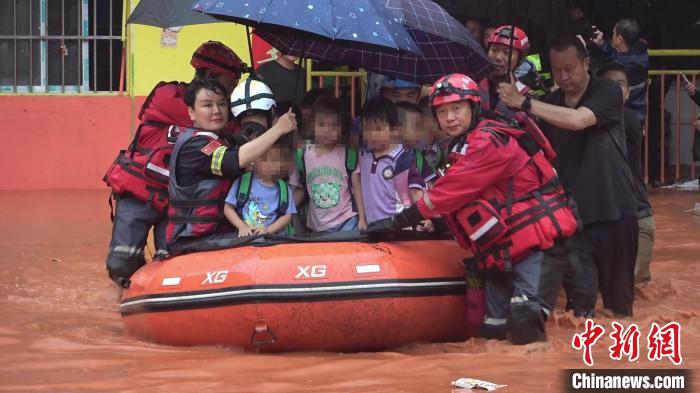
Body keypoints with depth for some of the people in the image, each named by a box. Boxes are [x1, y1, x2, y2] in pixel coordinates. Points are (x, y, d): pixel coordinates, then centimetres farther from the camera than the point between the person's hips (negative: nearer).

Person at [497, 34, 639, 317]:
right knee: (579, 294, -8)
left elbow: (577, 120, -24)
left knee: (619, 299, 5)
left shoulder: (607, 92, -6)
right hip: (572, 211, 3)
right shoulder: (551, 104, 10)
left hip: (614, 210, -3)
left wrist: (524, 103, -23)